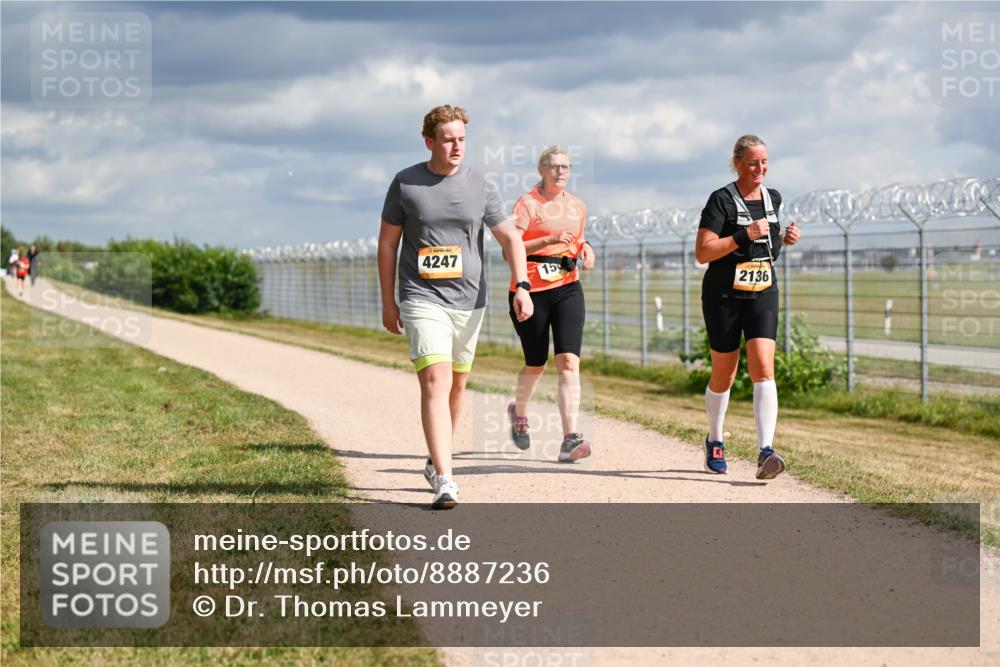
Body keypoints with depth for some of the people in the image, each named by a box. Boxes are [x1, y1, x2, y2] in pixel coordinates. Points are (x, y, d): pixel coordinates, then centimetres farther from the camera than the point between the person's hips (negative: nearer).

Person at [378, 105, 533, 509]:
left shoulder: (479, 187, 2)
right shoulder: (405, 184, -2)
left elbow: (510, 238, 5)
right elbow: (387, 243, 6)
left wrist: (522, 286, -9)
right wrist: (387, 302, 5)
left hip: (469, 301, 3)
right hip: (423, 300, -3)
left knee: (457, 385, 13)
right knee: (435, 381, -17)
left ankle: (437, 460, 33)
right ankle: (444, 480, -23)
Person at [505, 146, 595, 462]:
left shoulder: (577, 206, 12)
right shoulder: (528, 204, -6)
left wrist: (584, 247, 5)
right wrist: (549, 240, -25)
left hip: (567, 290, 4)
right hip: (530, 292, -3)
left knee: (569, 361, -13)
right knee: (535, 365, 9)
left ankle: (570, 439, -19)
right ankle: (518, 412, 42)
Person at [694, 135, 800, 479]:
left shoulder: (772, 198, 8)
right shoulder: (721, 200, -11)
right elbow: (702, 253, -18)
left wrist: (785, 238, 5)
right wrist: (745, 235, -25)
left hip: (763, 295, 3)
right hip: (724, 296, -3)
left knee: (763, 369, -14)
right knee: (723, 376, 9)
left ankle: (765, 452, -23)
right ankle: (714, 441, 34)